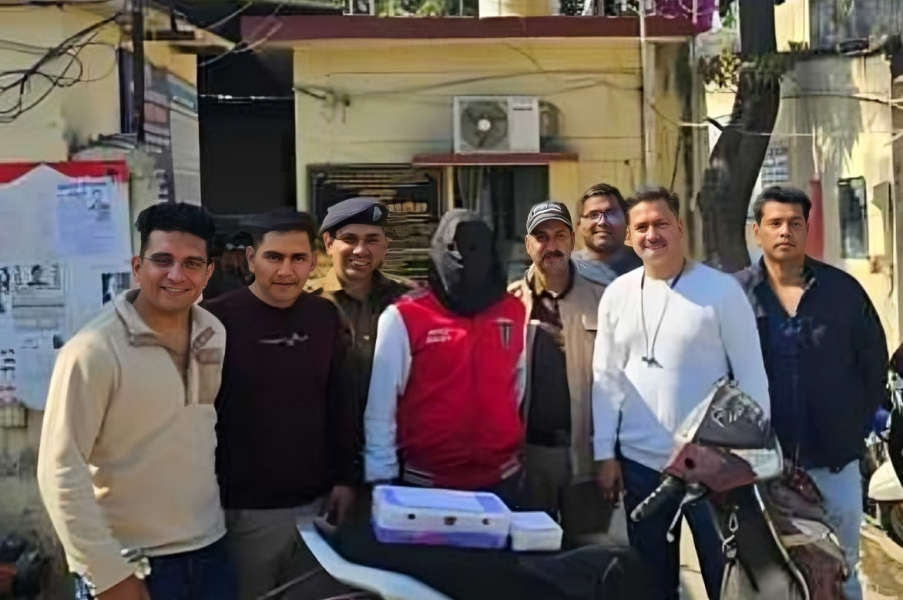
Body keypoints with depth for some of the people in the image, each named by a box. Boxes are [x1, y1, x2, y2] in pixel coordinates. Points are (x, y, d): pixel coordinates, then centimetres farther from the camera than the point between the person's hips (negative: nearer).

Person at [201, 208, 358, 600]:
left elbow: (341, 405, 9)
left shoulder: (326, 318, 3)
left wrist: (346, 478, 7)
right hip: (246, 509, -4)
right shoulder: (219, 319, -11)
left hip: (316, 503, 4)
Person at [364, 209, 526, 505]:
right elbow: (379, 406, -7)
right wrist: (381, 475, -7)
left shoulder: (514, 313, 3)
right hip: (425, 482, -3)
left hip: (500, 478, 3)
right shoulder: (402, 318, -8)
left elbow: (523, 386, 11)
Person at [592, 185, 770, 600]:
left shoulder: (720, 289, -7)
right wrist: (605, 453, 3)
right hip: (639, 461, 4)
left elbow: (751, 375, -5)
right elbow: (606, 376, 6)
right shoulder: (617, 294, 4)